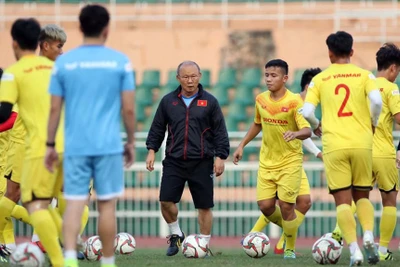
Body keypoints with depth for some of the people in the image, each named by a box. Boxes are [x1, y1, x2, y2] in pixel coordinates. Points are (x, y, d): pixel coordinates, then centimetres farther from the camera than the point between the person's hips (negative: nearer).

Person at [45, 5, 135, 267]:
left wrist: (50, 145, 11)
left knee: (74, 203, -1)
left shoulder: (63, 62, 2)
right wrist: (131, 142, 12)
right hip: (109, 146, -1)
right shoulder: (120, 61, -1)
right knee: (107, 205, 7)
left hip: (75, 146, 1)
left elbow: (55, 109, 3)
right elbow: (129, 109, -1)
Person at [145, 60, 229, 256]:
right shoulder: (168, 101, 6)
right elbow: (157, 128, 13)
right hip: (174, 161, 1)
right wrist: (151, 150, 4)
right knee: (166, 200, -8)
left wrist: (220, 157, -3)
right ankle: (175, 234, 16)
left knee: (204, 205, 2)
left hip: (202, 163, -1)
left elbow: (220, 132, 2)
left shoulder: (209, 102, 1)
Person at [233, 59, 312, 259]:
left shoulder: (294, 101, -16)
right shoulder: (261, 99, 1)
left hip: (290, 161, -5)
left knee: (286, 205, -9)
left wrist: (295, 134, -46)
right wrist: (242, 145, 15)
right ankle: (287, 227, 29)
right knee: (265, 205, -3)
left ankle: (290, 248, 11)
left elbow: (307, 130, -24)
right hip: (267, 161, 5)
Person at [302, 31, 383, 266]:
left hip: (334, 146, -1)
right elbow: (377, 100, -13)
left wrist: (317, 126, 17)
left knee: (343, 201, 3)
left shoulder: (320, 79, 5)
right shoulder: (364, 75, 4)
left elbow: (307, 111, -5)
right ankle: (369, 235, -8)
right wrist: (373, 123, 6)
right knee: (362, 196, 17)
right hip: (362, 143, 1)